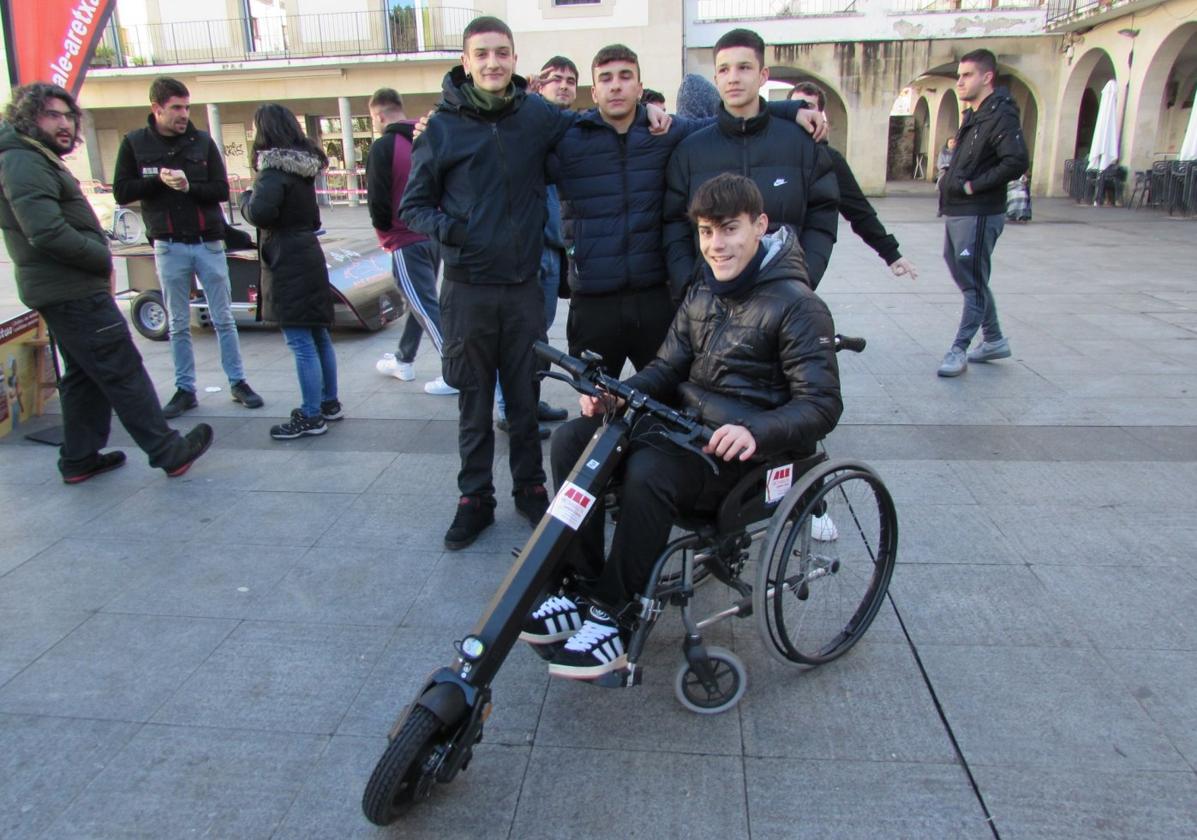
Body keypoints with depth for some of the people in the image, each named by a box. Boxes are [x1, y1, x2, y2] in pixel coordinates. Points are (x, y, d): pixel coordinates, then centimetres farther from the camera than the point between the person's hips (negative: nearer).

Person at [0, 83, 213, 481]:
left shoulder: (41, 160, 19)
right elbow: (48, 233, -26)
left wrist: (99, 261, 6)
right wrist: (104, 259, -15)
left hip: (66, 289, 11)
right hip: (72, 291, -11)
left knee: (84, 375, 17)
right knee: (124, 373, -6)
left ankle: (79, 458, 24)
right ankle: (168, 452, 0)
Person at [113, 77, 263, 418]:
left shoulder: (202, 141, 2)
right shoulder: (135, 143, 1)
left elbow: (221, 190, -2)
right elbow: (121, 192, -1)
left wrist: (189, 187, -19)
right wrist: (159, 178, -14)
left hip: (209, 244, 0)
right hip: (169, 247, 0)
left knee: (223, 319, 7)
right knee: (178, 325, 8)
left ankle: (238, 383, 16)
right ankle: (185, 390, 17)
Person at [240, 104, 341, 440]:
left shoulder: (274, 169, -15)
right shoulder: (303, 166, 12)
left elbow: (260, 213, -26)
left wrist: (246, 198, -8)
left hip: (288, 263, -9)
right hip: (308, 255, 9)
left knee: (301, 343, -5)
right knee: (318, 336, 15)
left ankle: (311, 417, 0)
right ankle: (329, 403, 25)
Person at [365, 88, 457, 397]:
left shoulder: (382, 147, -13)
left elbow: (377, 200, -14)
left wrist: (384, 229, 3)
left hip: (405, 242, -8)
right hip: (433, 236, 8)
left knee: (426, 307, -4)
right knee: (418, 300, 19)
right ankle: (403, 361, 34)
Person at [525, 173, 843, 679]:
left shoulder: (796, 305, -9)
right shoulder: (701, 296, 14)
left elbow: (821, 405, -15)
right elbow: (667, 368, 16)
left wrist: (757, 432, -34)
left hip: (745, 448, -7)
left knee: (649, 472, -35)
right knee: (571, 439, -12)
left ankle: (613, 618, -20)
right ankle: (583, 587, -6)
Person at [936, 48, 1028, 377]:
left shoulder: (1000, 116, -13)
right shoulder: (971, 116, 17)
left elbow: (1017, 162, -24)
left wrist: (972, 186, -19)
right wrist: (950, 179, 7)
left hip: (979, 214, -10)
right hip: (957, 212, 10)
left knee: (973, 283, -4)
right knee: (966, 277, 16)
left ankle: (958, 350, 0)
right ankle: (994, 340, 27)